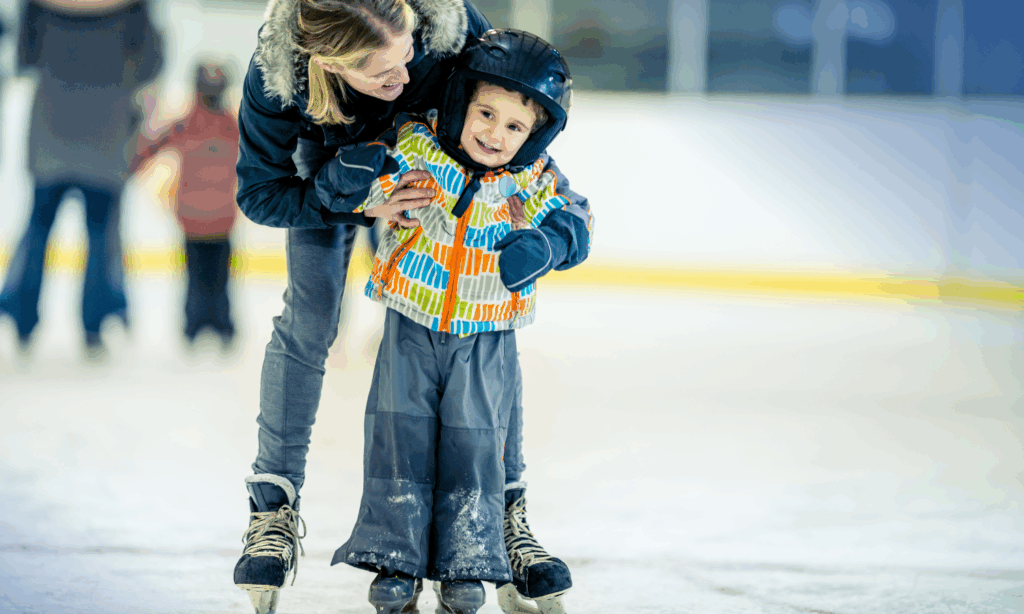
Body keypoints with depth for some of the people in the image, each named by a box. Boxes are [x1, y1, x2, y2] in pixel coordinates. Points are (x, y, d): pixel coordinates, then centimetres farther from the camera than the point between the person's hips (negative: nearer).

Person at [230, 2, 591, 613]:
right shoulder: (275, 76, -40)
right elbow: (259, 193, -25)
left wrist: (560, 196, -20)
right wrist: (365, 207, -37)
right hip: (330, 168, -1)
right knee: (308, 321, -12)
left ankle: (507, 506, 5)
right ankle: (275, 508, -1)